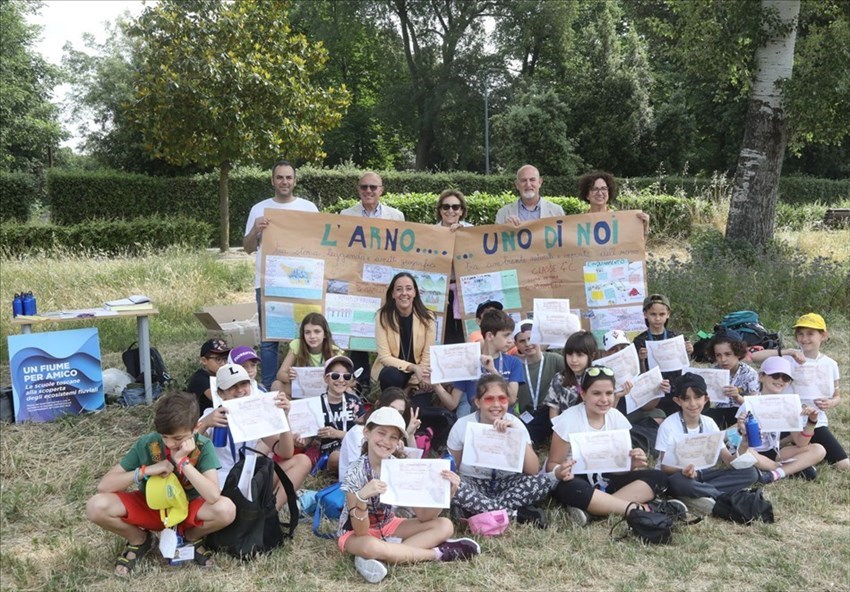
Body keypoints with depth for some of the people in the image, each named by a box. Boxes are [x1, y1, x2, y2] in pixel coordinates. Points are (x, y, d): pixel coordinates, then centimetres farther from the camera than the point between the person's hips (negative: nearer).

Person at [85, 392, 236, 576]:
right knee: (95, 507, -26)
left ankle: (191, 537, 1)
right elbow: (104, 485, -21)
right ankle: (139, 539, 4)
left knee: (226, 509, -34)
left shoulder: (202, 447, -23)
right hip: (150, 507, 1)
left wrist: (183, 461, -37)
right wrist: (146, 470, -32)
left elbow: (213, 496, -36)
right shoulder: (147, 444, -21)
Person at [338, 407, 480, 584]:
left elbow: (423, 516, -10)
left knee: (444, 526, -10)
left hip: (387, 525, 6)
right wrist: (362, 496, -47)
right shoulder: (356, 472, -26)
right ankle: (438, 553, -20)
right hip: (356, 532, -6)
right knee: (370, 547, -41)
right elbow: (361, 532, -29)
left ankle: (380, 558, -23)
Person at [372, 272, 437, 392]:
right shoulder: (383, 316, -12)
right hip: (391, 369, -2)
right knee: (392, 376, -35)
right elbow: (384, 357, -16)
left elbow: (428, 355, -9)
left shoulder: (427, 317, -9)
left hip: (418, 372, 2)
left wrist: (423, 376, -29)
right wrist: (412, 367, -30)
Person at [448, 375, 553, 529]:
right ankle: (518, 514, -25)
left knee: (543, 482, -27)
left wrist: (517, 435, -28)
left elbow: (533, 471, -18)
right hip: (474, 484, -1)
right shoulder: (462, 425, -11)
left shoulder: (515, 424, -10)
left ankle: (476, 510, -24)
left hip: (505, 484, 1)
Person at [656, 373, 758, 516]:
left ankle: (691, 497, -21)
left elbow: (729, 460, -4)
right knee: (680, 482, -42)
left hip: (700, 475, 6)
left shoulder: (709, 423, -1)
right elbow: (664, 466, -16)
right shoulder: (668, 426, -16)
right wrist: (683, 470, -38)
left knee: (749, 472, -11)